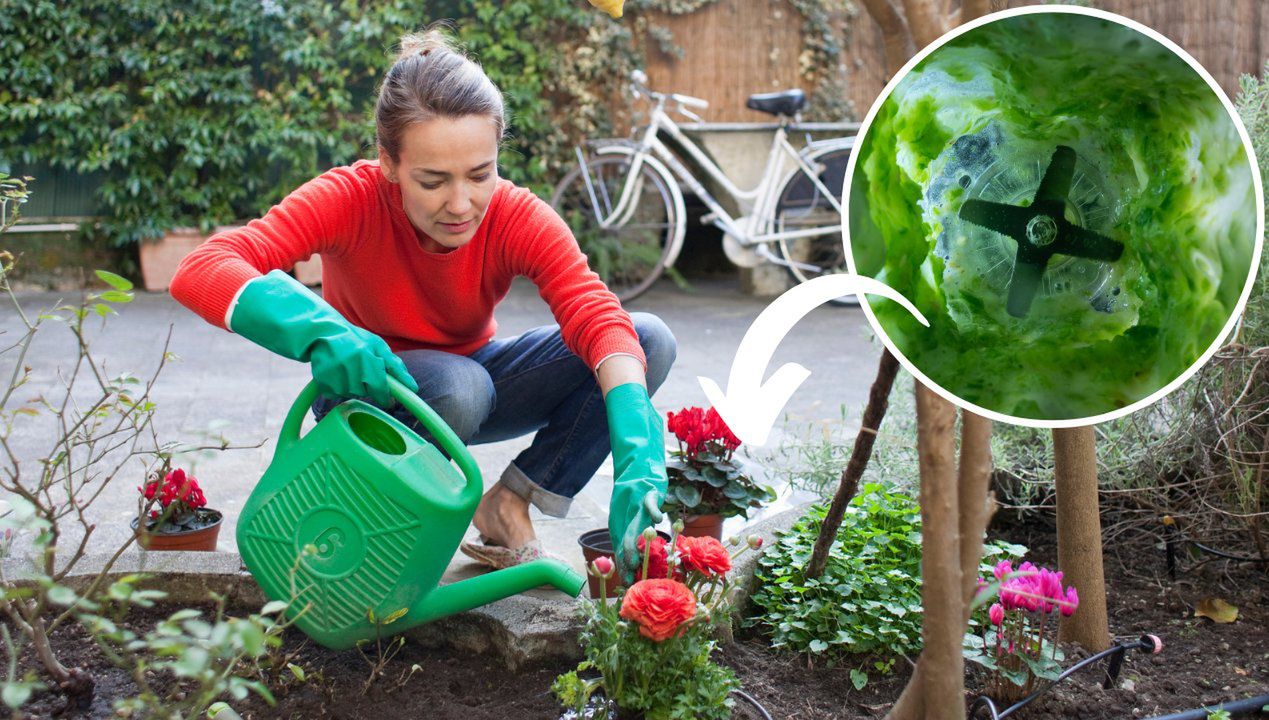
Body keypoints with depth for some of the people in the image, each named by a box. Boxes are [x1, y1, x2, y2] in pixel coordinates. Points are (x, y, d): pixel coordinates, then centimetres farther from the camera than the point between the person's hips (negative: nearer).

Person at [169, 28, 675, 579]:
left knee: (651, 340, -18)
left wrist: (637, 458, -55)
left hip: (472, 376, 3)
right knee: (458, 385, -39)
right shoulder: (352, 199, -29)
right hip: (368, 388, -3)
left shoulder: (519, 219, -24)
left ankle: (508, 509, -6)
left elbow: (598, 317, -38)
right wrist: (321, 330, -59)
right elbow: (199, 271, -40)